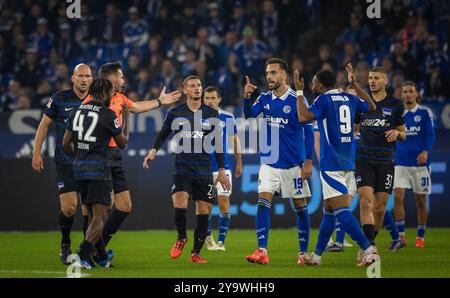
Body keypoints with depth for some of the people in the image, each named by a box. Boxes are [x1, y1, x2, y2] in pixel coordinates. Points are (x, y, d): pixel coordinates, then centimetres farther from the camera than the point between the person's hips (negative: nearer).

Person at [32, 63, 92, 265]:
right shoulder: (59, 99, -4)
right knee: (69, 208, -8)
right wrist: (37, 153, 0)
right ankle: (65, 245, 15)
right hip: (65, 163, -2)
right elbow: (44, 125, 4)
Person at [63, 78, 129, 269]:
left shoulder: (77, 111, 9)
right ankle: (83, 256, -23)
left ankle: (102, 256, 25)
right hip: (99, 170, -6)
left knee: (93, 215, 17)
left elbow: (66, 143, 12)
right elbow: (122, 143, 5)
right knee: (99, 217, -6)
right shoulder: (108, 115, -8)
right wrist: (126, 119, 18)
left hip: (79, 168, 6)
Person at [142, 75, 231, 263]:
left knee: (204, 213, 0)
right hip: (182, 169, -1)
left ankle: (195, 253, 13)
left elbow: (217, 143, 10)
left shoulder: (212, 114, 6)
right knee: (179, 207, -19)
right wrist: (154, 151, -6)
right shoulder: (175, 113, 3)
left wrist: (221, 170, 7)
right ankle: (181, 238, 11)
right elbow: (163, 134, 13)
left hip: (204, 171, 1)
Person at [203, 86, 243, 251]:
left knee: (224, 204, -8)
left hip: (223, 167, 0)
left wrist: (239, 163, 16)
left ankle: (221, 241, 0)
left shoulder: (228, 118, 1)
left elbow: (235, 140, 13)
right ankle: (208, 238, 21)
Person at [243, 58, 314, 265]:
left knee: (300, 207, 3)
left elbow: (308, 131, -6)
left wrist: (308, 161, -11)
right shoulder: (264, 99, 5)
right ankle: (262, 252, -14)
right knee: (263, 202, -11)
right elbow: (249, 115, -10)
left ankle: (303, 252, 15)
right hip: (269, 162, 3)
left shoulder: (296, 100, -7)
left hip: (293, 164, -3)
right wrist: (247, 97, -29)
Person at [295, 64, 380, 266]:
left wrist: (299, 92, -10)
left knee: (341, 211, -13)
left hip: (331, 164, -8)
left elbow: (304, 117, -22)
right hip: (348, 164, 8)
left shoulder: (324, 99, -8)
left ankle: (368, 250, -25)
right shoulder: (349, 98, 12)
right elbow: (372, 106, 30)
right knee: (329, 211, 14)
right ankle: (317, 255, 21)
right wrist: (355, 85, 36)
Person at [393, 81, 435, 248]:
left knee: (420, 201, 3)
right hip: (401, 163, 2)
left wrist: (425, 151, -22)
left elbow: (430, 135, -6)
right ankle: (401, 235, -9)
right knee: (398, 197, -13)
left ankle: (420, 237, 14)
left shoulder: (425, 113, 2)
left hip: (420, 163, -2)